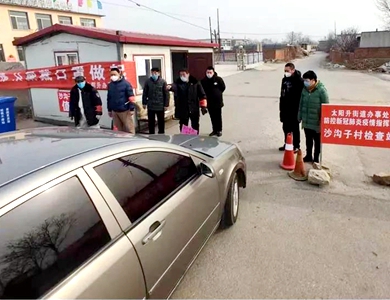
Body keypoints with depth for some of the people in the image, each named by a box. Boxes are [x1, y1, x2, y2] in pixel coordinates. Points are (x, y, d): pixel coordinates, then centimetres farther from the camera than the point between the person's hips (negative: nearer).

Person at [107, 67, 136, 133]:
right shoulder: (110, 85, 8)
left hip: (125, 111, -5)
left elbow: (131, 97, -9)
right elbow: (109, 98, 15)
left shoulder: (125, 83, -7)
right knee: (119, 129, 12)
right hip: (114, 111, 5)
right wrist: (109, 110, 16)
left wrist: (131, 109, -12)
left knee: (129, 129, 0)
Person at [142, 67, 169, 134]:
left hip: (160, 106, -1)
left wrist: (166, 105, -6)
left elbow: (166, 94, -4)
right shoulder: (148, 81, 0)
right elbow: (145, 93, 6)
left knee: (161, 121, 10)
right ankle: (151, 134, 23)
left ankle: (161, 134, 24)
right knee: (151, 122, 9)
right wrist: (144, 103, 5)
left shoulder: (163, 82, -5)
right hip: (150, 106, 1)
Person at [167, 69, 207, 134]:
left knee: (195, 127, 11)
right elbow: (174, 86, -24)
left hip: (194, 109, 0)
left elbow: (202, 95, 2)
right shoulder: (178, 83, 1)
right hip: (182, 110, 0)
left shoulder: (195, 82, 1)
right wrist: (170, 87, -48)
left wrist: (203, 106, -3)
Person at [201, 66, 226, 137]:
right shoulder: (203, 81, -2)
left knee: (218, 117, 5)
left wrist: (218, 93, 3)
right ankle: (214, 130, 23)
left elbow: (223, 87, 2)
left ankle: (219, 130, 16)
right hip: (209, 102, 3)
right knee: (212, 117, 11)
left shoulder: (218, 79, -8)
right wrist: (206, 95, 1)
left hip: (218, 102, -3)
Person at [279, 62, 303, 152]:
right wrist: (281, 107, 15)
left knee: (295, 128, 4)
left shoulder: (299, 81, -14)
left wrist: (299, 109, -17)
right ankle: (287, 144, 30)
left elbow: (301, 96, -15)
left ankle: (296, 146, 16)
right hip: (285, 109, 7)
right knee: (286, 128, 16)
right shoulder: (284, 79, 9)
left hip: (294, 109, -7)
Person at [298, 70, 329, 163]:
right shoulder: (305, 89, 3)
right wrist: (299, 117, 11)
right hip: (306, 121, 5)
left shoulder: (321, 90, -15)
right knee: (308, 140, 18)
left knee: (317, 141, 10)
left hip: (316, 123, -5)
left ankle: (316, 158, 23)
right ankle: (308, 156, 33)